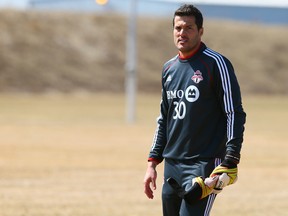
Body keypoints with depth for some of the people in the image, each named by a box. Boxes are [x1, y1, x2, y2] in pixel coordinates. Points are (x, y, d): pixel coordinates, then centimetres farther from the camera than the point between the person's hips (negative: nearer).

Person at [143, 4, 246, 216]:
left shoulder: (216, 63, -6)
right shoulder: (169, 68, 15)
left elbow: (235, 114, -9)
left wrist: (230, 162, -17)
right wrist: (153, 162, 18)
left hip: (204, 165, -7)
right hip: (172, 165, 7)